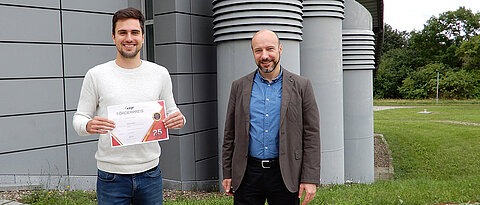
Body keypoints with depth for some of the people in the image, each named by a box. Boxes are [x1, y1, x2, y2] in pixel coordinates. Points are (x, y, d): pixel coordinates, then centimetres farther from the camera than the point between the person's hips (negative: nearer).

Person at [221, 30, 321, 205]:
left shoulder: (301, 86, 0)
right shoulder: (239, 86, 6)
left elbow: (312, 135, -1)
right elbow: (230, 134, 9)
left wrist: (310, 178, -6)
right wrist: (227, 174, 7)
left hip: (285, 175, -1)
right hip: (247, 174, 1)